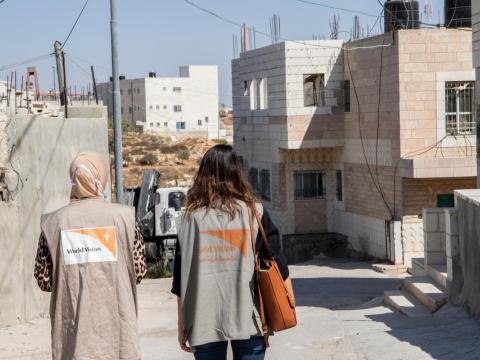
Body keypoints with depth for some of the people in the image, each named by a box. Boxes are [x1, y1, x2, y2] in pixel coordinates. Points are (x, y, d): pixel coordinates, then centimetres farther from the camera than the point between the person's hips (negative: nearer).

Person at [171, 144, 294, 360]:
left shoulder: (192, 217, 1)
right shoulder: (254, 213, 0)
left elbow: (181, 277, 2)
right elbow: (277, 263, 2)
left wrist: (182, 325, 9)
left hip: (204, 322, 0)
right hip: (247, 319, 0)